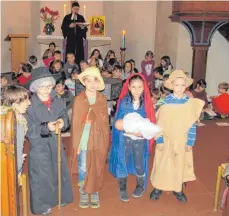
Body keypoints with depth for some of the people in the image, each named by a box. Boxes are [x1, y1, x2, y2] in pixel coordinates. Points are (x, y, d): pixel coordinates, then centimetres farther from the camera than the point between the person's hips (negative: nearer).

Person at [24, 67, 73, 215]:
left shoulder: (58, 101, -3)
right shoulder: (30, 104, -17)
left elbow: (65, 117, 1)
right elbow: (28, 130, -17)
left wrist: (62, 122, -22)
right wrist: (46, 127, -30)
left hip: (56, 142, 5)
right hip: (39, 144, -5)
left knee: (60, 170, 16)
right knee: (42, 175, 5)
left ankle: (60, 197, 37)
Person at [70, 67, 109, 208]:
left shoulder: (102, 99, 3)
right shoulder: (79, 99, -3)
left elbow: (105, 121, 4)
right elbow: (75, 122, -4)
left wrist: (106, 140, -1)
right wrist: (76, 142, -7)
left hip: (98, 140, 1)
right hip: (83, 140, -1)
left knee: (97, 168, 10)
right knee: (83, 169, 8)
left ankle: (95, 193, 27)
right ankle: (83, 194, 26)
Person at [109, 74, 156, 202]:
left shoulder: (146, 103, -4)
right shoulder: (123, 102, -5)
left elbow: (149, 122, -1)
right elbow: (118, 122, -4)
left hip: (140, 139, 0)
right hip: (125, 138, 0)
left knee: (139, 163, 11)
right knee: (123, 162, 7)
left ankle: (141, 186, 36)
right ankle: (122, 189, 27)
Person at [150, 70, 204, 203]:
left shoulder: (191, 103, -5)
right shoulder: (165, 102, -8)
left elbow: (192, 124, -2)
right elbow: (160, 123, -7)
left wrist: (190, 142, -4)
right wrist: (159, 140, -9)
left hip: (183, 141, 2)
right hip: (166, 140, -1)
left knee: (180, 164, 13)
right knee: (162, 164, 8)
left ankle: (178, 189, 31)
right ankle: (158, 188, 26)